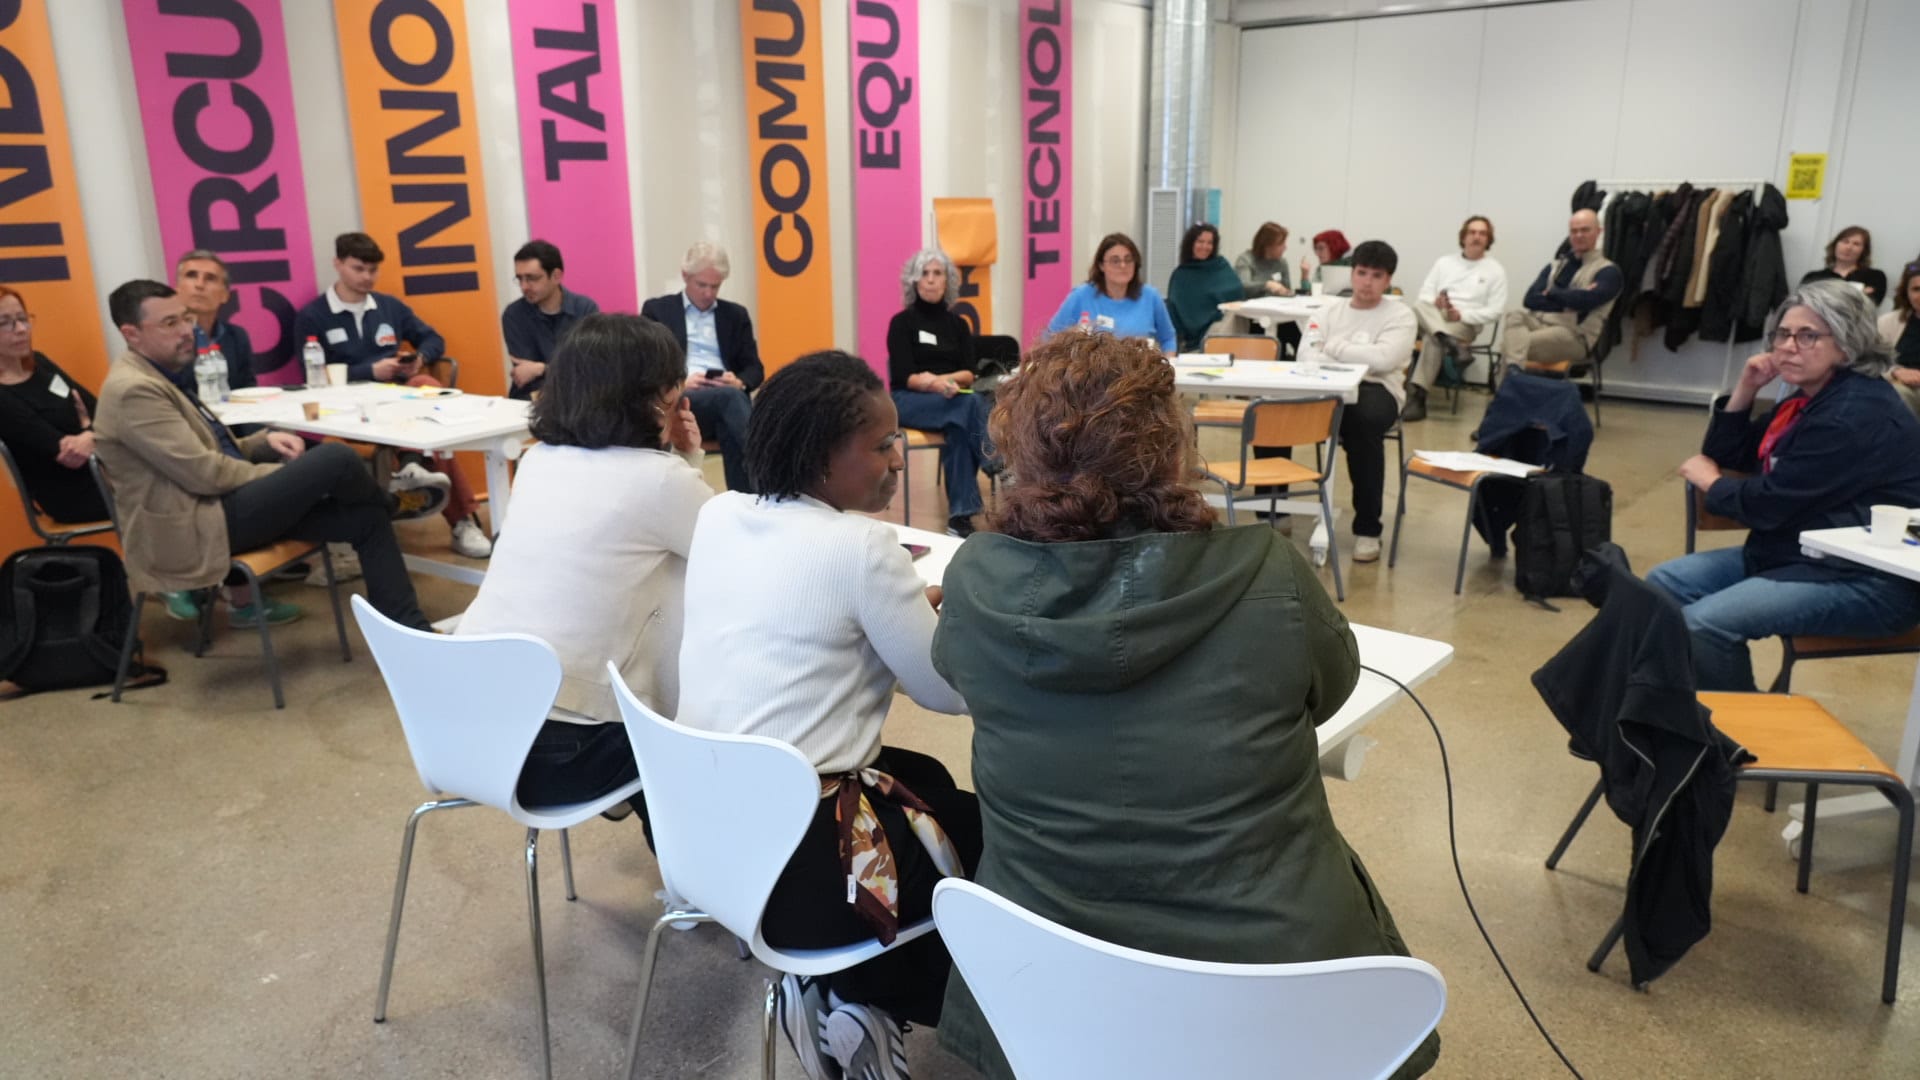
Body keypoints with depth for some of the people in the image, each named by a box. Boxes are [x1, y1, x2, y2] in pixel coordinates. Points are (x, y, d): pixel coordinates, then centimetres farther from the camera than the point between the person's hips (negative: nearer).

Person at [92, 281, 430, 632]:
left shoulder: (154, 377, 16)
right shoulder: (133, 389, -16)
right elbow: (205, 473, -20)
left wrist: (265, 442, 2)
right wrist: (284, 473, -7)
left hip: (216, 506, 10)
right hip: (196, 526, -10)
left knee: (365, 517, -3)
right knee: (336, 458, -21)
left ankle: (409, 628, -1)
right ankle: (390, 502, 13)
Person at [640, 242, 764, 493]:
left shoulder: (735, 315, 22)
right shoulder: (656, 310, 14)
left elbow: (755, 369, 15)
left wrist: (740, 383, -10)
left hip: (726, 397, 3)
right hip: (677, 401, -3)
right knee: (730, 396, -35)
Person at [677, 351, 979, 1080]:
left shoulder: (718, 516, 5)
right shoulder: (860, 544, -17)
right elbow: (950, 692, -9)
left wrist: (908, 606, 15)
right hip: (796, 858, -8)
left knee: (927, 778, 27)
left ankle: (835, 989, 25)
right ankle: (860, 1005, 18)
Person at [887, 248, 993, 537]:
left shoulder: (958, 324, 15)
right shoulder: (902, 322, 3)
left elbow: (969, 374, 2)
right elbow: (904, 377, -8)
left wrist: (944, 379, -19)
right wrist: (933, 385, -28)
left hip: (953, 400, 3)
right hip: (909, 401, -3)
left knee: (958, 427, -36)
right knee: (971, 403, -34)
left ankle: (960, 514, -36)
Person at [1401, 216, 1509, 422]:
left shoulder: (1495, 270, 10)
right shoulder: (1444, 262, 20)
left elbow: (1495, 310, 1)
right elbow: (1424, 294, 12)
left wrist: (1462, 314, -14)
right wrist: (1434, 302, -13)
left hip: (1466, 325, -3)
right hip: (1433, 318, 3)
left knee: (1432, 339, -36)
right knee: (1419, 306, -32)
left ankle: (1417, 396, -42)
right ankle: (1449, 341, -52)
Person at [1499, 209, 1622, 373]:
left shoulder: (1608, 271, 5)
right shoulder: (1555, 266, 22)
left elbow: (1585, 300, -15)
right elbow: (1530, 299, 6)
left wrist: (1551, 293, 2)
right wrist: (1570, 300, -7)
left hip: (1574, 335, -5)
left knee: (1516, 346, -32)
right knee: (1514, 317, -31)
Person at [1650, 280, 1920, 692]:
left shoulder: (1856, 415, -20)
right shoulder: (1807, 400, 12)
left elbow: (1768, 506, -21)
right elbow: (1728, 455, 19)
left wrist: (1707, 479, -1)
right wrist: (1745, 391, 4)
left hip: (1867, 582, -11)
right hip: (1794, 553, 11)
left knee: (1705, 623, -28)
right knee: (1663, 584, 7)